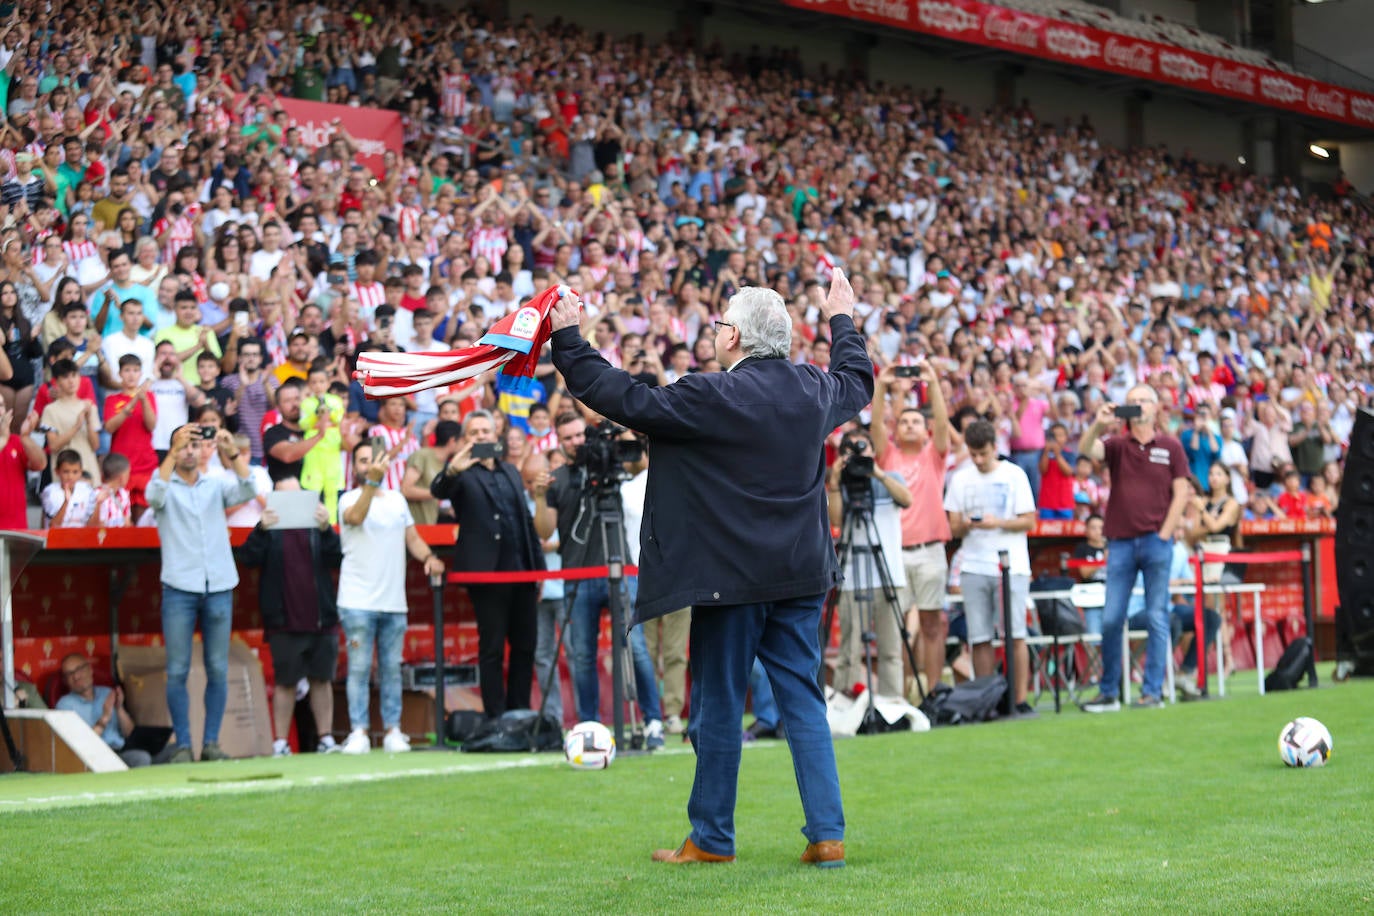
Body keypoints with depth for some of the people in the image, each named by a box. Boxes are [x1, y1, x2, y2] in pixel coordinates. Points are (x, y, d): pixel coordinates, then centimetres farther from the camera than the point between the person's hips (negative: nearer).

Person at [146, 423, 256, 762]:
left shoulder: (216, 484, 12)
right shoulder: (165, 485, 6)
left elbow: (246, 491, -6)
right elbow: (154, 495, -17)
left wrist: (232, 453, -21)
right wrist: (174, 449, -26)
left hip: (219, 587, 2)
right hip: (179, 589, -2)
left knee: (218, 670, 3)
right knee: (177, 671, -3)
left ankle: (212, 742, 9)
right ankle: (182, 744, 2)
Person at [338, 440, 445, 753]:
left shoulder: (396, 499, 16)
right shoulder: (350, 499, -2)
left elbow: (412, 538, 20)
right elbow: (355, 517, -25)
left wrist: (428, 557, 0)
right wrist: (372, 481, -38)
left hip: (394, 601, 5)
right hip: (358, 601, -5)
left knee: (392, 668, 6)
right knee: (359, 667, -5)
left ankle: (393, 730, 9)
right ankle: (358, 732, -2)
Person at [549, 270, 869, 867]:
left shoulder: (710, 398, -15)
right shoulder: (814, 390, 5)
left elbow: (623, 400, -13)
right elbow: (858, 380, 27)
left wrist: (567, 339, -3)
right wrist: (842, 320, 44)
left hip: (732, 575, -5)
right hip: (800, 575, 6)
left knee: (719, 707, 6)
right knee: (803, 701, 9)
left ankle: (712, 838, 15)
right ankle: (827, 834, 6)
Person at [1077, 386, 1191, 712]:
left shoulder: (1170, 447, 6)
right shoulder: (1116, 445, 9)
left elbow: (1181, 493, 3)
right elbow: (1085, 450, -9)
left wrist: (1165, 533, -5)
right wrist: (1098, 425, -27)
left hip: (1156, 541, -1)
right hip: (1121, 541, 1)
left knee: (1157, 618, 0)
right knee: (1111, 619, 1)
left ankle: (1153, 691, 5)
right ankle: (1108, 692, 10)